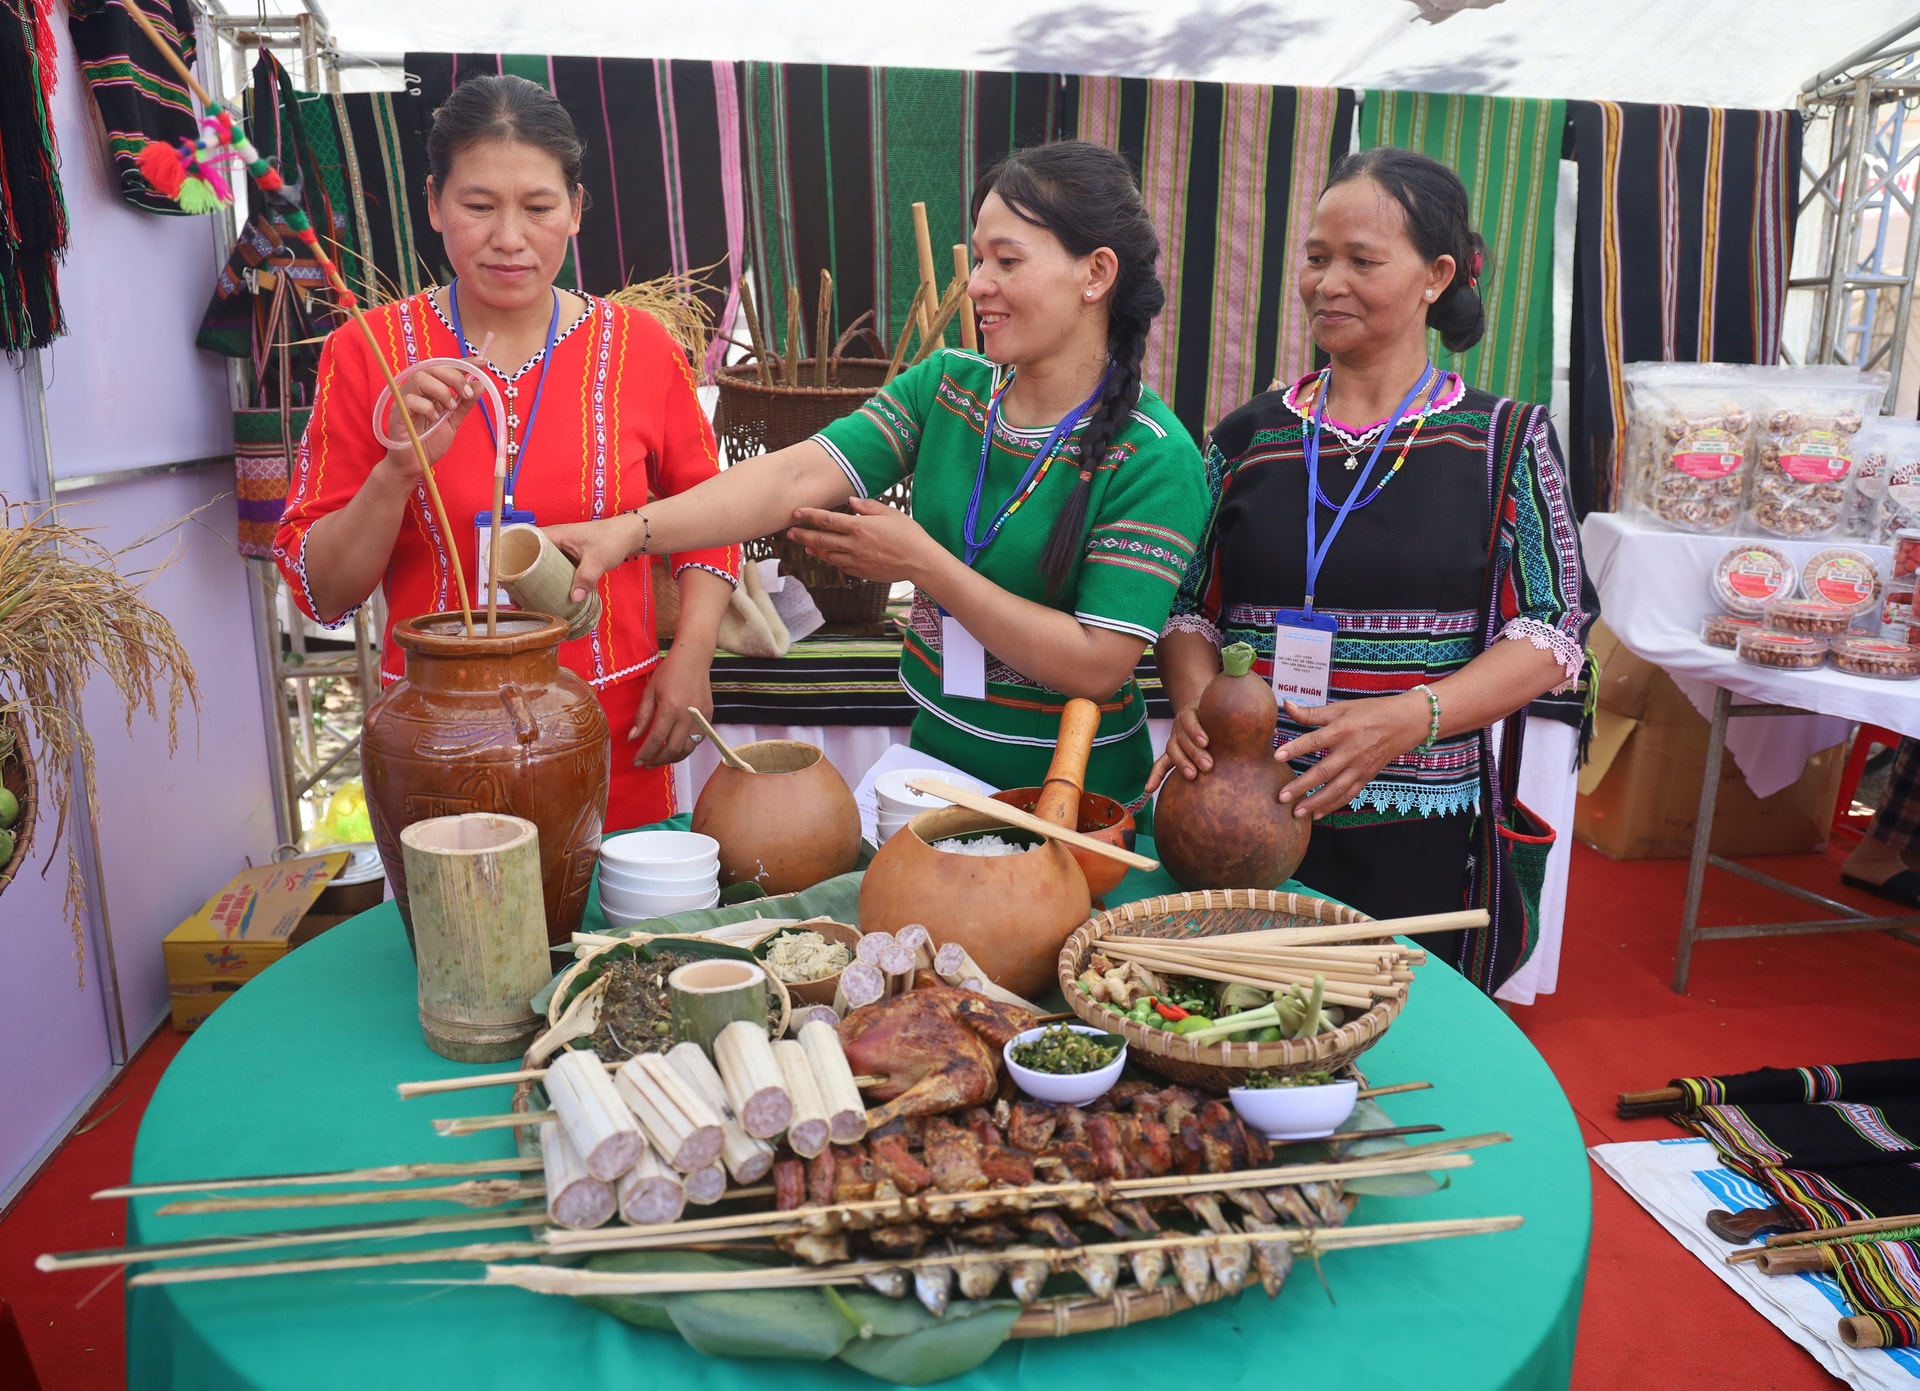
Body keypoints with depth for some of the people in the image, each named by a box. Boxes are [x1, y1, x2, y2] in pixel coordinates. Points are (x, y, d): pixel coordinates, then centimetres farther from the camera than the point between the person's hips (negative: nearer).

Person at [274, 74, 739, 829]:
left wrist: (691, 654, -4)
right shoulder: (368, 352, -3)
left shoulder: (639, 347, -2)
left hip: (614, 740, 1)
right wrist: (397, 473, -19)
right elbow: (320, 591, -3)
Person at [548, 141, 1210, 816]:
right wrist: (630, 531, -26)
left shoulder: (1153, 458, -16)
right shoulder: (945, 385, 0)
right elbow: (798, 477, -12)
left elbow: (1097, 665, -21)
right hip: (935, 757, 4)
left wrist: (924, 564, -19)